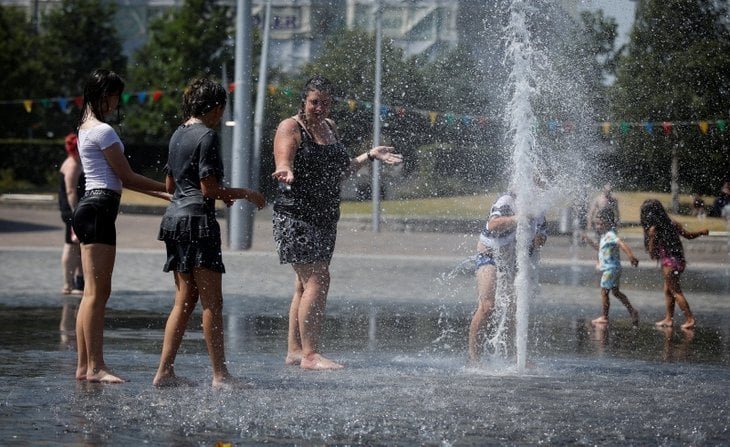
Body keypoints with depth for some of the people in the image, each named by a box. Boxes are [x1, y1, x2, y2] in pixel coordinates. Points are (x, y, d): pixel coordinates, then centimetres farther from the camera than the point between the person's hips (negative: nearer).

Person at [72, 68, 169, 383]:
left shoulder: (87, 128, 21)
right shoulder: (102, 130, -11)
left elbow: (117, 179, 21)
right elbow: (127, 177, -8)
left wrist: (162, 194, 19)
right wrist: (170, 188, 0)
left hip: (90, 209, 10)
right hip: (99, 209, -10)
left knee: (93, 293, 9)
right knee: (98, 292, -10)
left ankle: (84, 366, 9)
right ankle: (95, 367, -11)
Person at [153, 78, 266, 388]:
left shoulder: (178, 135, 15)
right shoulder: (207, 136, -12)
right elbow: (209, 188, -16)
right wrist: (245, 194, -4)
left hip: (175, 217, 9)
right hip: (198, 220, -9)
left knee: (185, 300, 12)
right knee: (212, 302, -4)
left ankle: (164, 371, 8)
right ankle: (220, 374, -3)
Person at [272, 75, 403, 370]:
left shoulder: (329, 127, 16)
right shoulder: (290, 128, -7)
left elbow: (340, 170, 24)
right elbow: (283, 165, -20)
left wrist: (370, 155, 18)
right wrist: (286, 173, -42)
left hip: (325, 217, 8)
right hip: (296, 215, -8)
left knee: (306, 284, 10)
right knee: (317, 280, -15)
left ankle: (294, 351, 16)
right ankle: (310, 355, -16)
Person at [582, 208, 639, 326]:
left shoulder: (610, 236, -20)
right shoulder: (604, 236, 12)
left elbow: (621, 244, -35)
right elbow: (599, 247, 29)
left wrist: (631, 256, -48)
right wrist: (588, 240, 19)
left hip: (610, 269, -10)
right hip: (614, 269, 10)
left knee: (604, 292, 0)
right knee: (616, 292, 17)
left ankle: (604, 317, 7)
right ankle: (632, 311, 16)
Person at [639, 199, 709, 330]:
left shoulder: (653, 230, -15)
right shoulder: (672, 224, 2)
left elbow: (652, 254, -10)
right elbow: (688, 235, 8)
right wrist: (701, 232, 21)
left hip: (668, 263, -7)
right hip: (679, 260, 7)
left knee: (676, 292, 1)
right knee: (668, 290, 18)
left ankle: (690, 319, 0)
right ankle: (668, 318, 23)